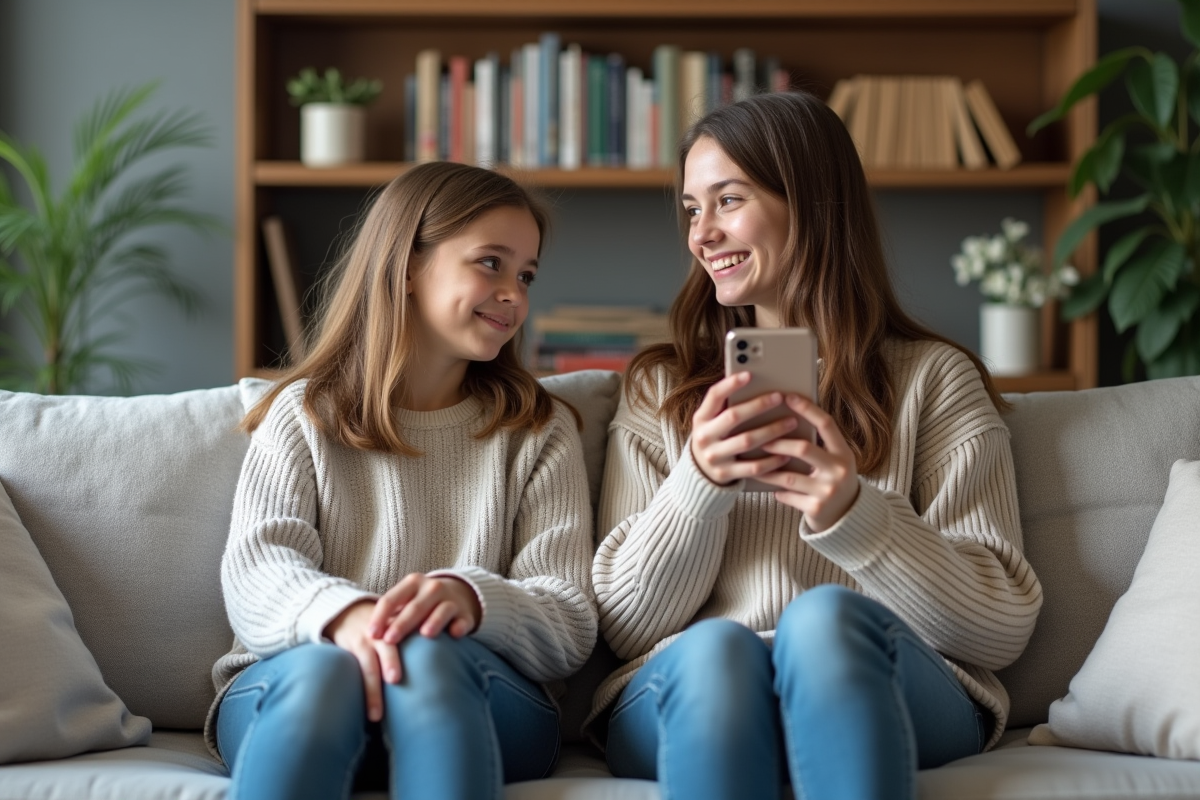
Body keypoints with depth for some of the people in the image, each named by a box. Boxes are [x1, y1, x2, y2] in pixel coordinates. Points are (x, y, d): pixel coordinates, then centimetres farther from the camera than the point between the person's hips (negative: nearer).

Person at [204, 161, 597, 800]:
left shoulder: (540, 431, 15)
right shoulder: (303, 416, 13)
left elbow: (571, 628, 2)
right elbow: (255, 574, -4)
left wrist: (472, 599, -23)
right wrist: (341, 611, -30)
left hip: (472, 709, 1)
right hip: (289, 691, 0)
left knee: (431, 658, -34)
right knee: (321, 670, -36)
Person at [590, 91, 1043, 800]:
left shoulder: (934, 378, 12)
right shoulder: (660, 388, 19)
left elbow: (1003, 628, 4)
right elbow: (625, 627, 9)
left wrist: (853, 514, -13)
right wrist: (700, 481, -9)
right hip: (691, 691, 1)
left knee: (825, 616, -35)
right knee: (716, 648, -34)